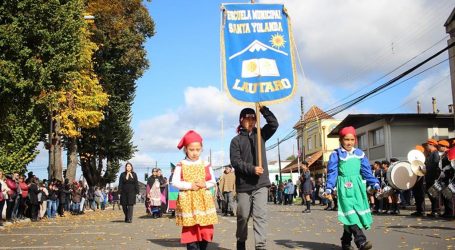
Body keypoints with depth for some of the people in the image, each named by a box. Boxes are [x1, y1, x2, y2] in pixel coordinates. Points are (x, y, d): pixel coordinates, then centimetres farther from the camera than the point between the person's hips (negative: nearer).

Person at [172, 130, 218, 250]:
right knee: (190, 230, -3)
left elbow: (213, 181, 9)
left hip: (204, 200, 2)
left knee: (206, 230, 4)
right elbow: (175, 182, -5)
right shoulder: (181, 165, 0)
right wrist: (190, 185, -16)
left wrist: (205, 184, -12)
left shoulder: (205, 165, 6)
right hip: (187, 201, -2)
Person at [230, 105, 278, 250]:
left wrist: (263, 109, -11)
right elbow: (235, 162, -8)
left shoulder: (260, 135, 11)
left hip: (260, 183, 1)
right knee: (243, 216, 9)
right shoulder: (236, 140, 2)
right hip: (243, 184, -1)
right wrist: (252, 169, -20)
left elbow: (274, 124, -4)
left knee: (260, 215, -8)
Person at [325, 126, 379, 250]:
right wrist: (329, 187, -13)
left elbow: (366, 171, 12)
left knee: (355, 213, 7)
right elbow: (332, 172, -4)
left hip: (357, 187, 5)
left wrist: (374, 183, 3)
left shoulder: (360, 154, 10)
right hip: (345, 187, -5)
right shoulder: (336, 154, -2)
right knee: (350, 212, -15)